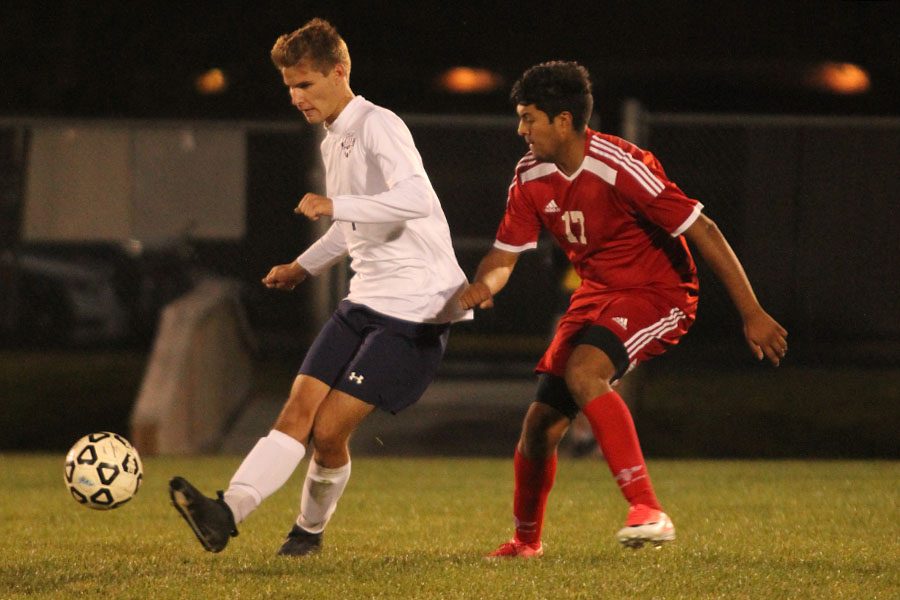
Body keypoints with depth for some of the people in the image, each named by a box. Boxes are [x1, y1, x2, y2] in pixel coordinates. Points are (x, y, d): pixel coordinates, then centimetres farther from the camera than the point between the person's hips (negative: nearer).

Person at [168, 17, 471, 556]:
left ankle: (312, 528, 5)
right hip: (367, 299, 8)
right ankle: (228, 513, -8)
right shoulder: (334, 138, 17)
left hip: (418, 307, -8)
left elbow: (416, 199, -30)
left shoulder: (377, 127, -13)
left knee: (329, 429, -11)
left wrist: (334, 205, -29)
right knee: (299, 411, -5)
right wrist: (305, 266, 28)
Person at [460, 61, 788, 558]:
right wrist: (482, 286, -22)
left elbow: (701, 230, -21)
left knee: (583, 372, -34)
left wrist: (752, 315, -21)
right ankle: (526, 540, 31)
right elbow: (504, 255, 5)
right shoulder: (531, 177, -2)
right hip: (597, 292, 7)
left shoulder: (620, 167, -24)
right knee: (541, 423, 4)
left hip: (658, 294, -7)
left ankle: (648, 512, -36)